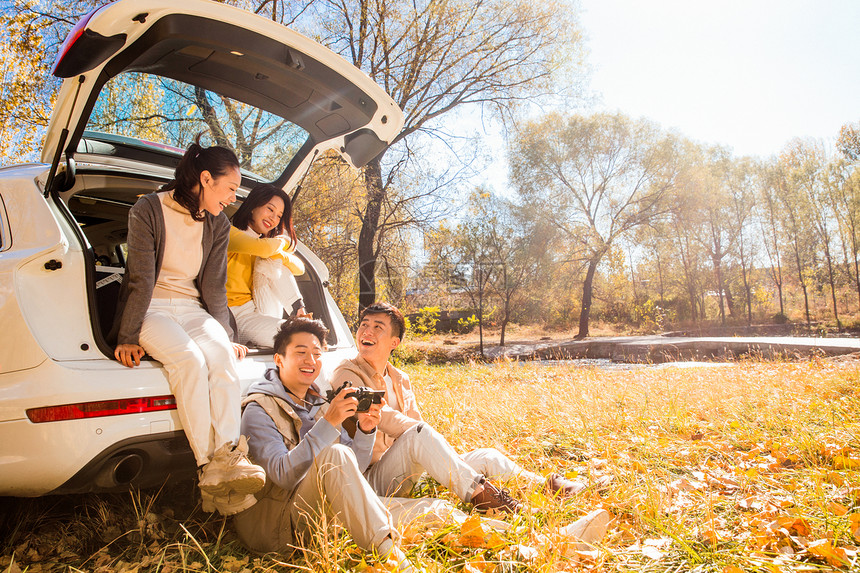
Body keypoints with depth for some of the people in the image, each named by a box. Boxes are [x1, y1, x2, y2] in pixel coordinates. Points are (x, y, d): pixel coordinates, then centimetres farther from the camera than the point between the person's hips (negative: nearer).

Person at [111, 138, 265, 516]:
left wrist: (225, 336, -2)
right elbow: (141, 277, -11)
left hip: (193, 309, 4)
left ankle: (227, 458, -37)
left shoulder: (218, 224, 8)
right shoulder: (148, 210, -6)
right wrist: (127, 337, -15)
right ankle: (208, 467, -33)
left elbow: (214, 285, 6)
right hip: (151, 309, -4)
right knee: (189, 359, -34)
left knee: (222, 355, -30)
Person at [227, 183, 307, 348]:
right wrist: (281, 241, -4)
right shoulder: (230, 233, -6)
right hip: (236, 314, -8)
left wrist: (279, 253, -13)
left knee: (272, 261, -11)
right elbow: (263, 248, -26)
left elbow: (300, 268, 6)